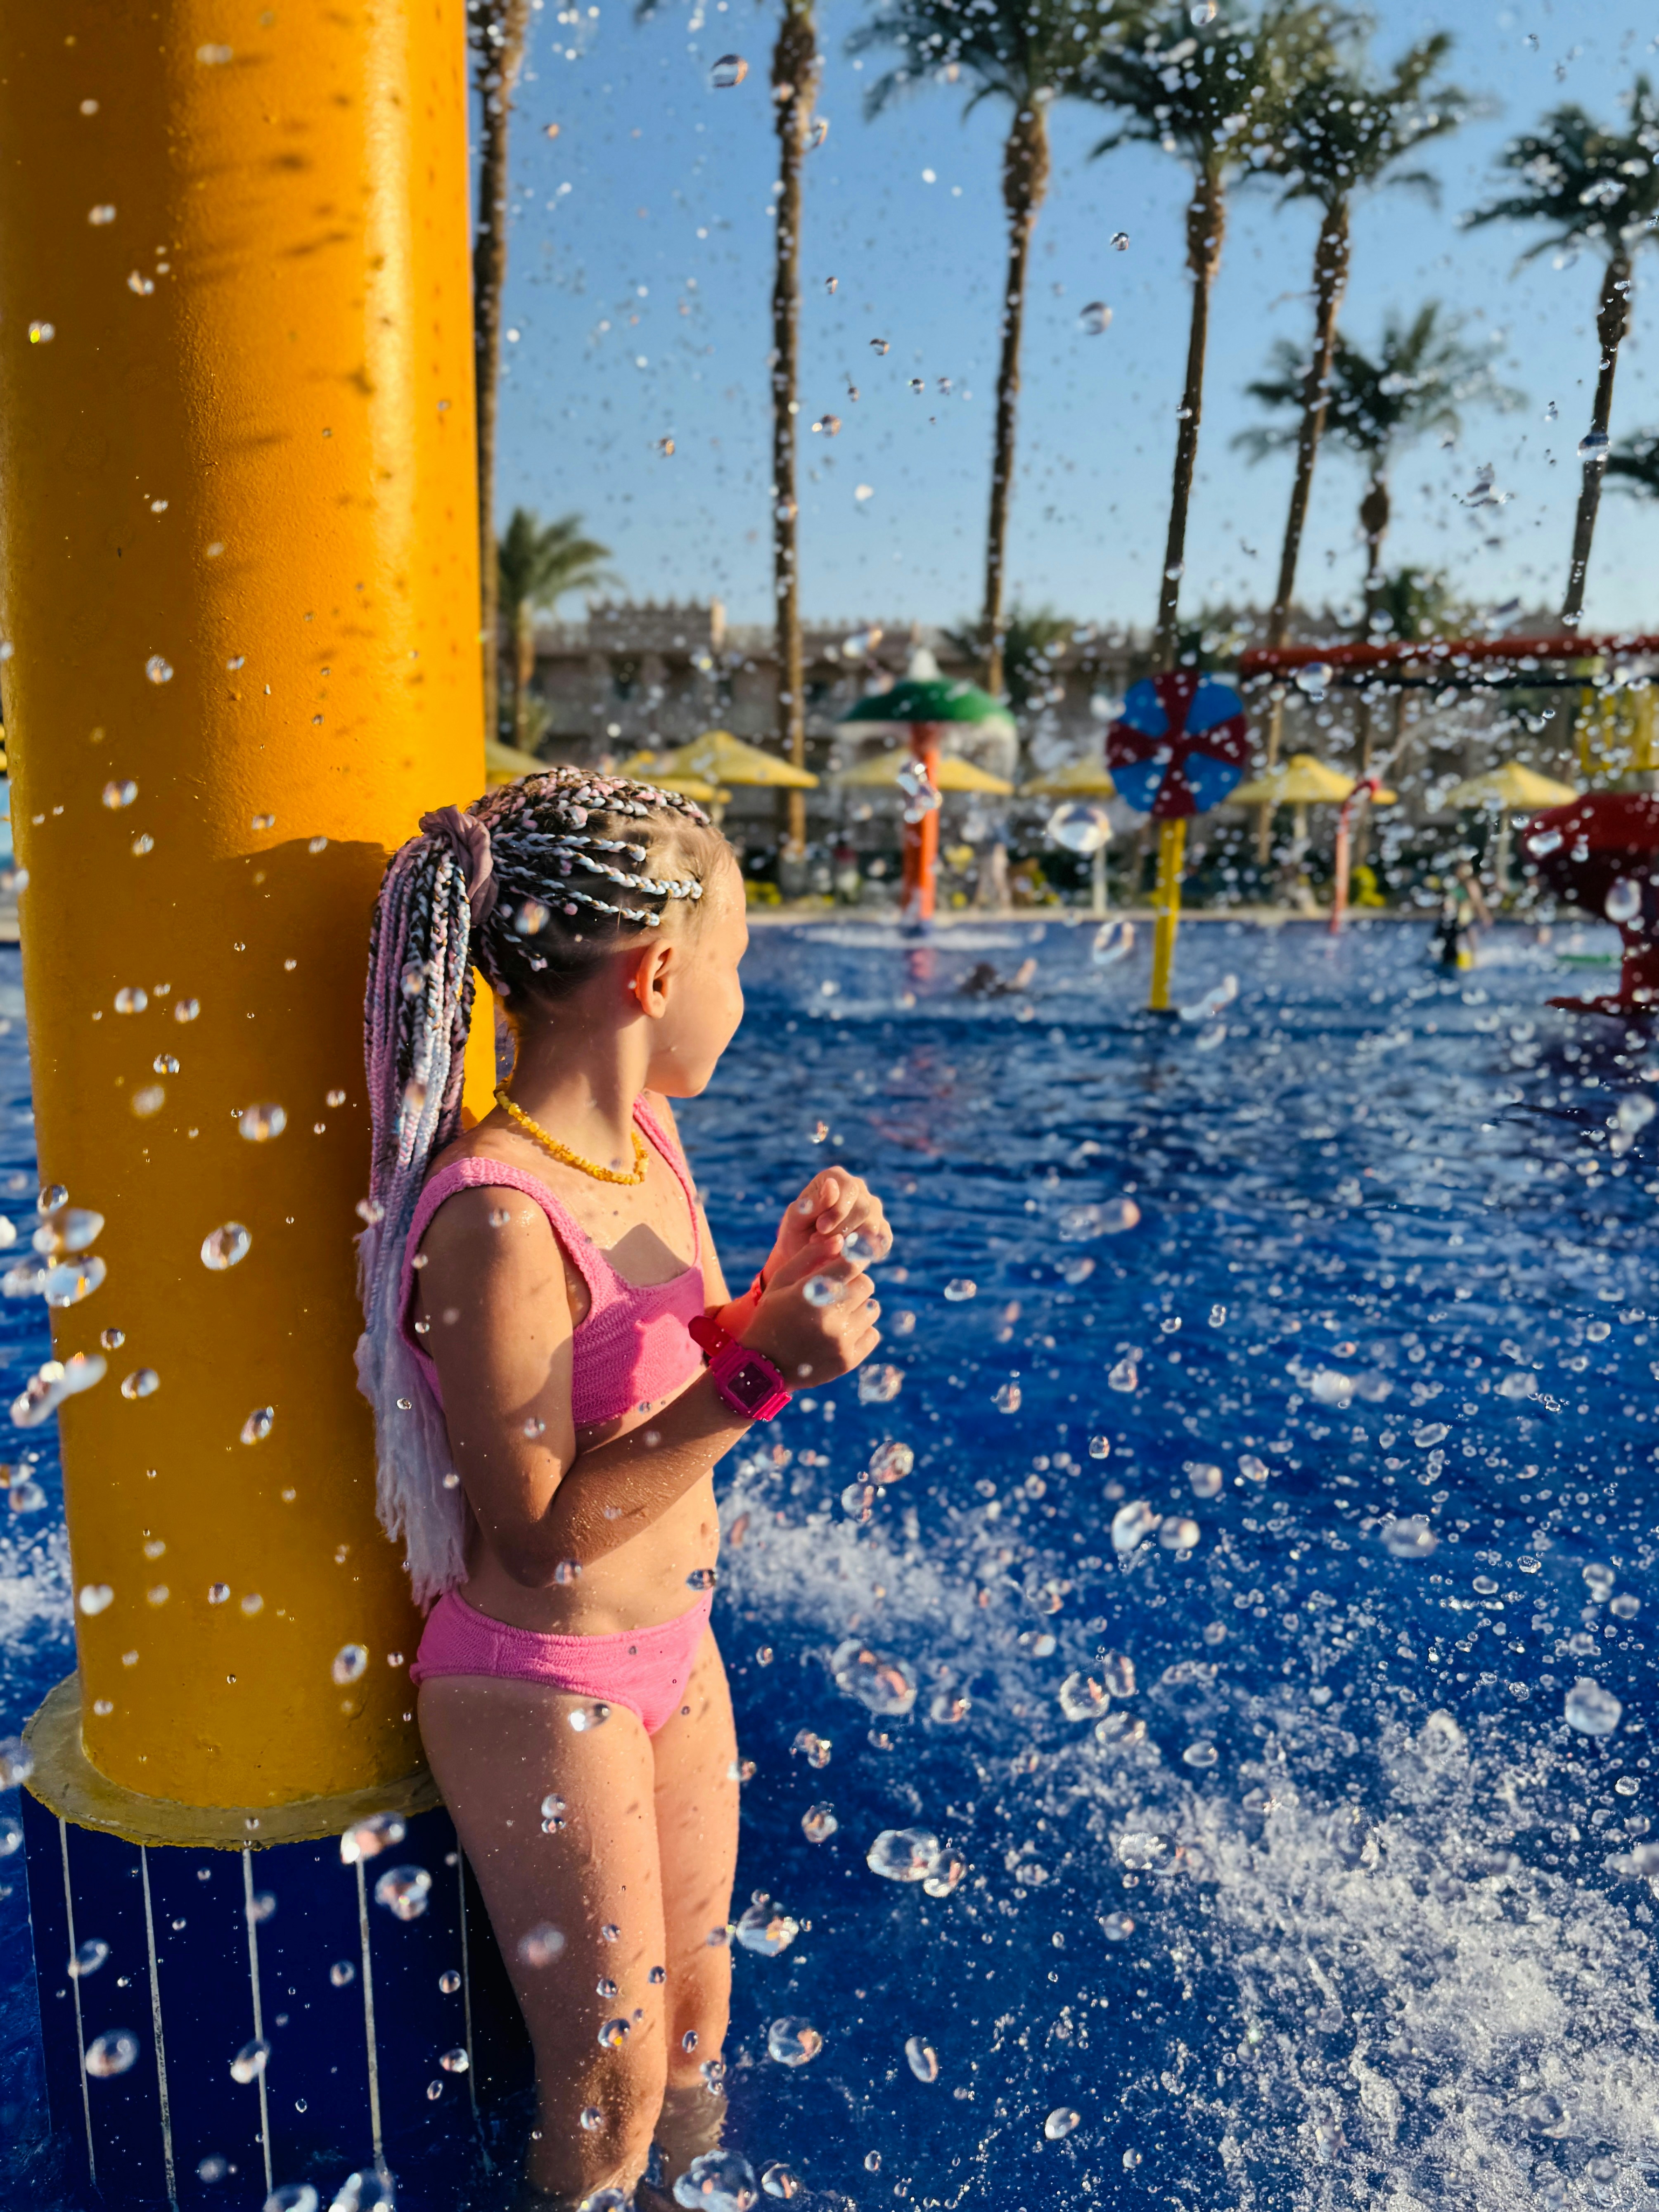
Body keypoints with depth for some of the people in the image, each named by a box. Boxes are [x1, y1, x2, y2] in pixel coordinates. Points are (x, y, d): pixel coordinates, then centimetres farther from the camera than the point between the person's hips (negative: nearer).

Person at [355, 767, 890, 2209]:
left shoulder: (645, 1134, -3)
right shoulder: (495, 1213, -29)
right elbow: (538, 1535, -24)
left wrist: (783, 1290, -10)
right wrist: (762, 1370, -29)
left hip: (674, 1654, 7)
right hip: (542, 1691, -7)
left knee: (694, 2031, 25)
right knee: (611, 2090, 15)